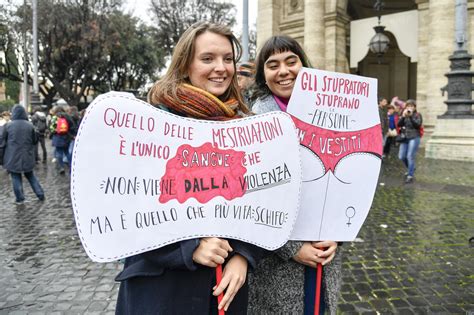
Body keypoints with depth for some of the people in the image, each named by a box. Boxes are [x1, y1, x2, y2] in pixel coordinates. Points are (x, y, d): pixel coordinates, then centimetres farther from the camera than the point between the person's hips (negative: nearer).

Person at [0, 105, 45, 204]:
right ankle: (40, 195, 14)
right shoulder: (30, 125, -3)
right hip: (27, 157, 3)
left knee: (16, 177, 7)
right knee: (30, 175, 17)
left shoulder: (8, 125, -6)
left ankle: (20, 198, 8)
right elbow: (34, 141, 5)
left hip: (13, 157, -2)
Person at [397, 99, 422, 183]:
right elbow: (399, 124, -1)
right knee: (401, 156, 6)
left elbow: (418, 124, -15)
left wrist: (411, 116, -20)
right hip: (405, 138, 5)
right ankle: (411, 169, 33)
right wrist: (403, 116, -15)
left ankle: (410, 176, -3)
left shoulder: (417, 115, 0)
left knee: (410, 156, -10)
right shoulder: (403, 114, 11)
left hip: (414, 138, -5)